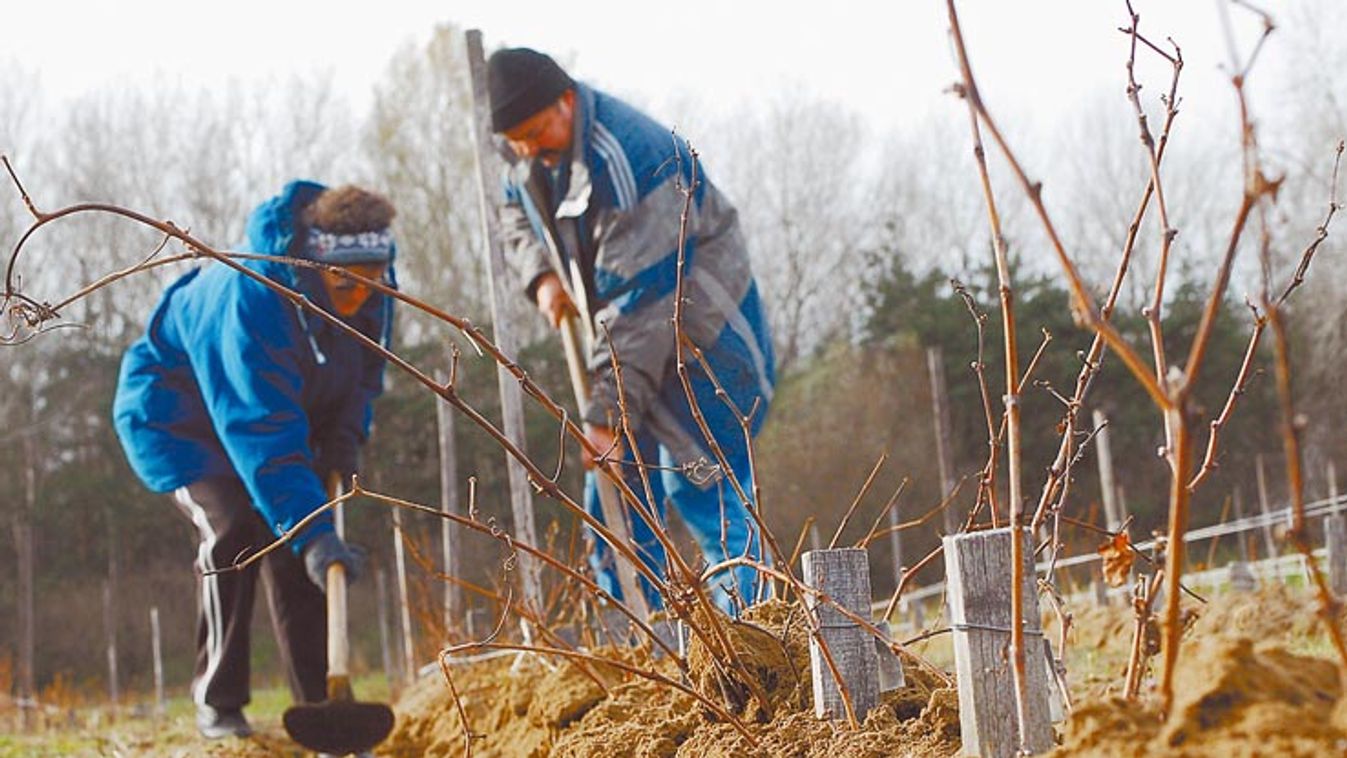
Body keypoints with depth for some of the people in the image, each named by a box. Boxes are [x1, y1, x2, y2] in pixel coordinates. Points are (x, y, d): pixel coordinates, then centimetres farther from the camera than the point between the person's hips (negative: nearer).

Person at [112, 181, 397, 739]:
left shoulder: (368, 292, -15)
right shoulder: (249, 298, -39)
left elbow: (364, 368, 8)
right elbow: (260, 431, -44)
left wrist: (346, 434, -9)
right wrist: (313, 531, -49)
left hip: (288, 412, 7)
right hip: (178, 416, -6)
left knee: (296, 539, -8)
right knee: (233, 525, -25)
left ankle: (321, 708, -4)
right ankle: (217, 702, -12)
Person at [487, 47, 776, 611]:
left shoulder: (625, 160, -29)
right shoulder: (532, 162, -1)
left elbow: (639, 301, -31)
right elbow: (517, 214, 23)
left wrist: (608, 414, -30)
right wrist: (543, 275, 1)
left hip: (707, 337, -9)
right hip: (639, 343, 9)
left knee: (698, 488, -17)